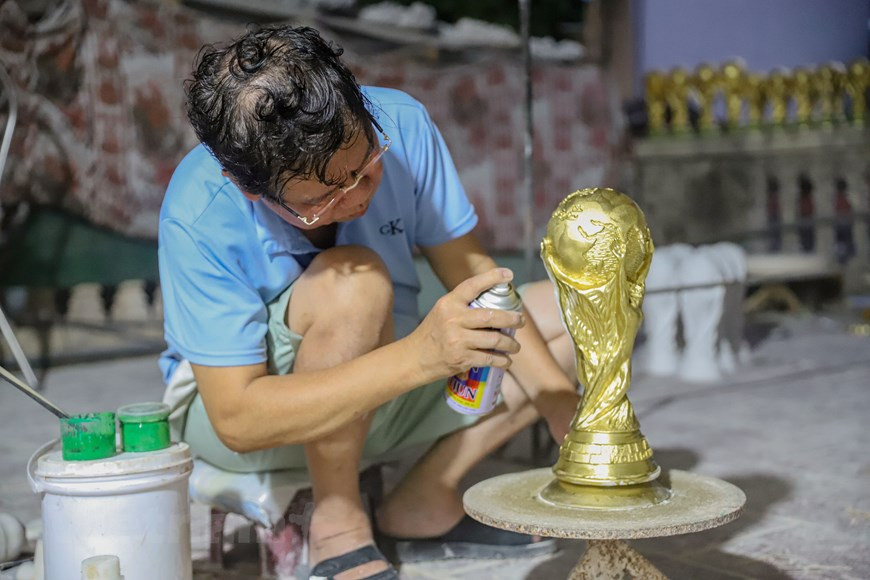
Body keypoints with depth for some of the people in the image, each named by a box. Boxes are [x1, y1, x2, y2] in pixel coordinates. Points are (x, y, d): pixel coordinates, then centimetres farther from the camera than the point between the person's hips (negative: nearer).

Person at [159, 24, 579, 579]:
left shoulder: (400, 125, -19)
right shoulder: (200, 218, -30)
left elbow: (472, 271, -10)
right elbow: (238, 420, -32)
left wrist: (563, 403, -21)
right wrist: (419, 355, -43)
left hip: (385, 377, 5)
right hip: (232, 402, -5)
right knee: (354, 282, -36)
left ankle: (423, 501, -7)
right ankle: (338, 529, -17)